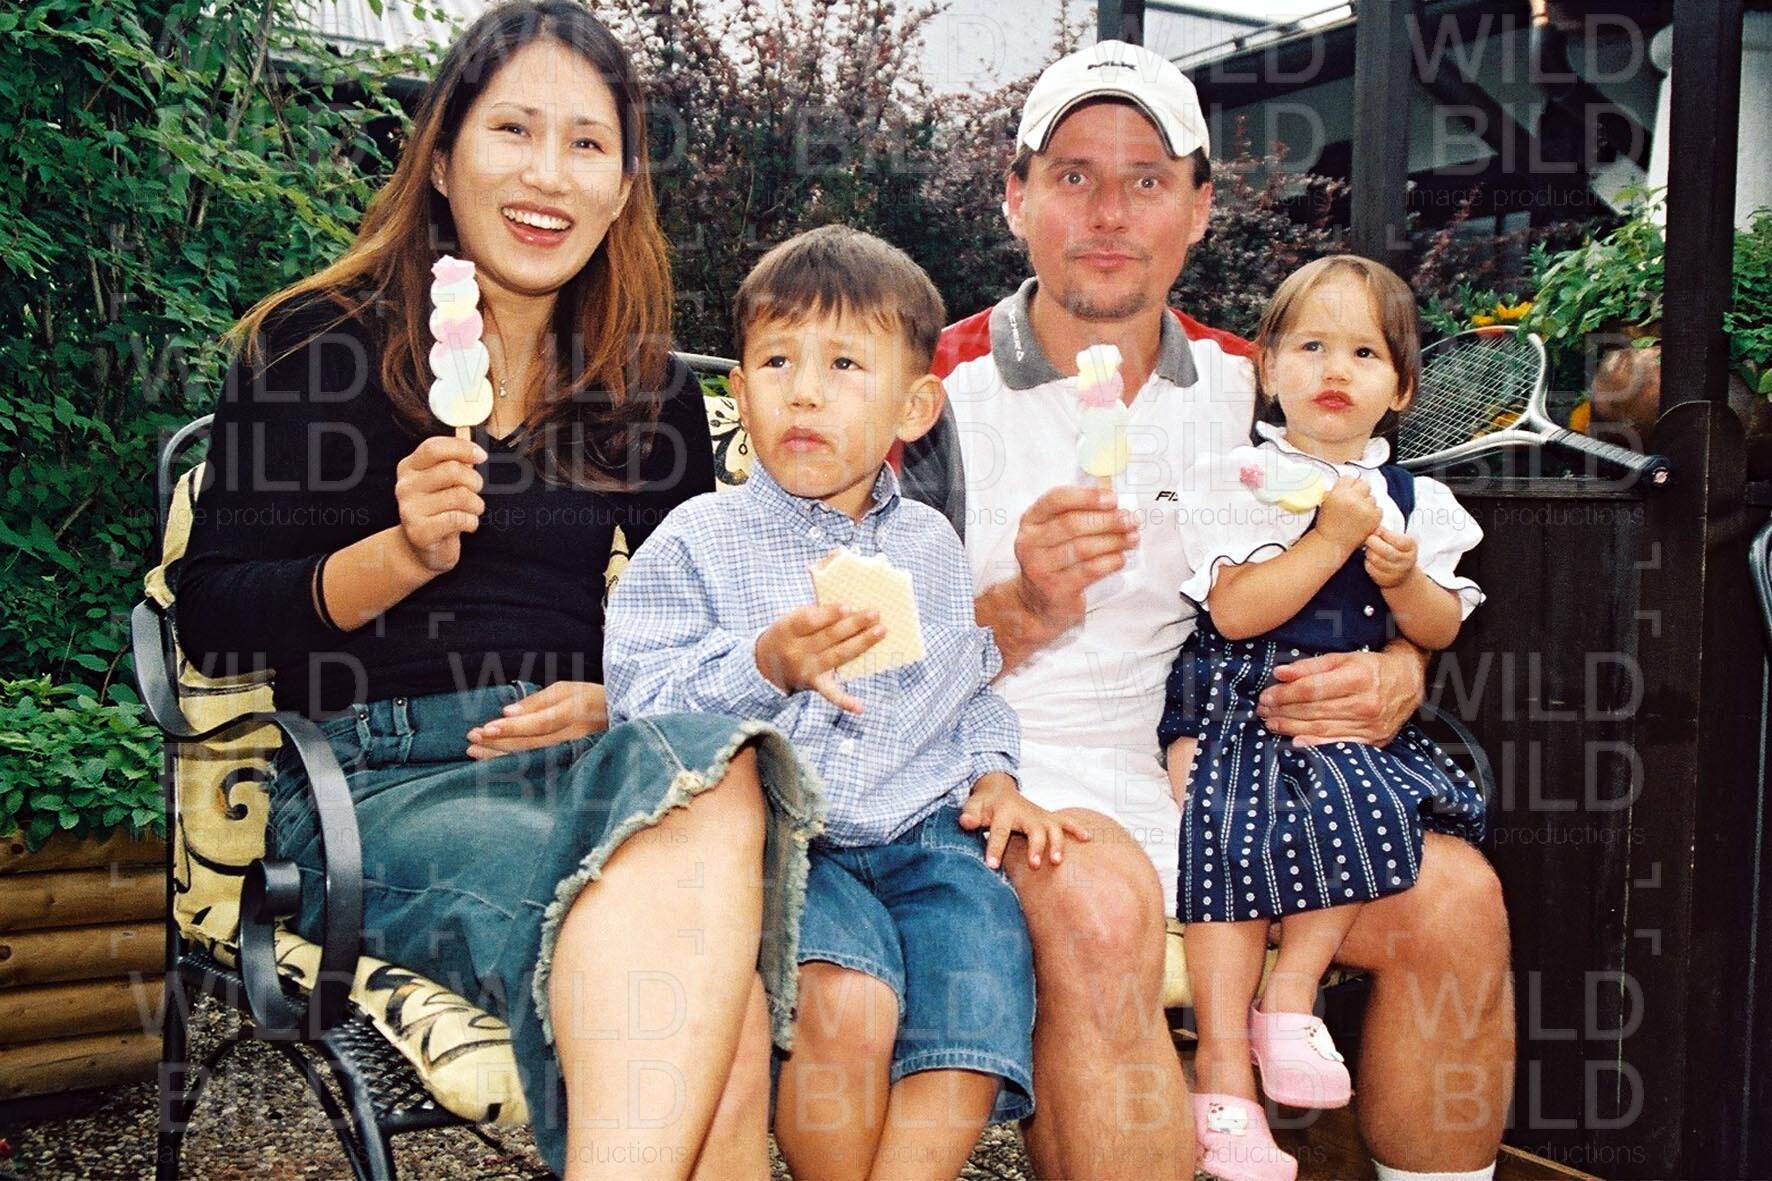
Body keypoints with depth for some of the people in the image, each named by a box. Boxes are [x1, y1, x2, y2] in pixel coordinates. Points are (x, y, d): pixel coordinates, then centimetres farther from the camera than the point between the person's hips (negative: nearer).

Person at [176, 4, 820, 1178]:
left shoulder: (652, 390, 14)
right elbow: (212, 612, 2)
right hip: (385, 774, -3)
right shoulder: (317, 343, 4)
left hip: (588, 757, 4)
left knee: (717, 785, -36)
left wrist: (616, 702, -6)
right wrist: (402, 554, -15)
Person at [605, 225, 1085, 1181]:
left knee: (980, 994, -24)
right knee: (847, 1001, -29)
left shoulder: (931, 546, 17)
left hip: (928, 832, 4)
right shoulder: (697, 541, 3)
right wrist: (765, 668, -20)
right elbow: (642, 706, -5)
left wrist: (989, 771, 8)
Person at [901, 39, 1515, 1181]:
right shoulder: (945, 390, -4)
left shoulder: (1250, 390, 9)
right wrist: (1023, 613, -24)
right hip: (1008, 774, -4)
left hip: (1210, 771, 5)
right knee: (1100, 906, -35)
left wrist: (1397, 674, -6)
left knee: (1457, 896, -13)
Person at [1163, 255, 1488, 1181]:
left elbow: (1440, 633, 13)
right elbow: (1234, 612, -11)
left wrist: (1405, 579, -8)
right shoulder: (1234, 480, 0)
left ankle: (1290, 997, -9)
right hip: (1239, 707, -4)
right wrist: (1333, 537, -16)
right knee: (1232, 831, -25)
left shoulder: (1416, 501, 13)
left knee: (1371, 812, -25)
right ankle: (1224, 1069, -16)